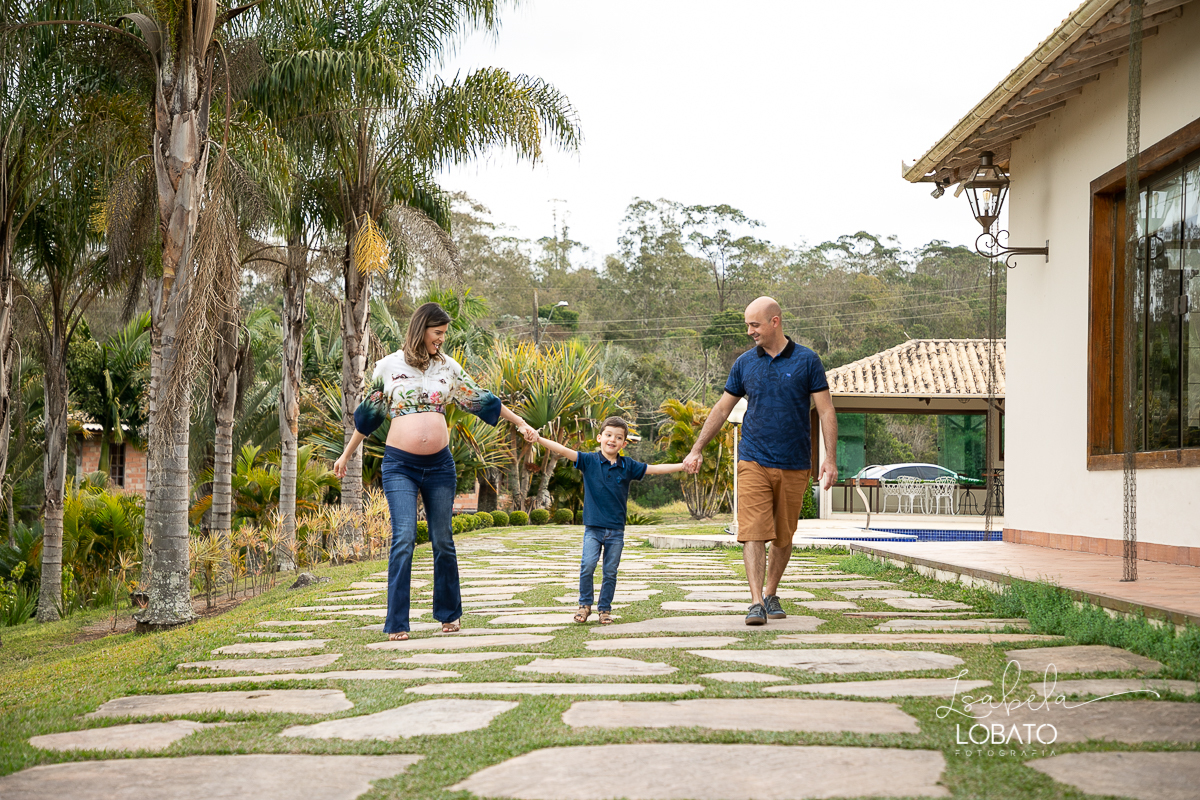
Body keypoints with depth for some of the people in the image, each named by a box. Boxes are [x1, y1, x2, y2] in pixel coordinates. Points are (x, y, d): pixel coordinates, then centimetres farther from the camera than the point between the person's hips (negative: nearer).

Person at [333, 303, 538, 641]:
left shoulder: (448, 367, 9)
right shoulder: (389, 366, 3)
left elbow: (481, 399, 16)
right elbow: (368, 413, 12)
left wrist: (519, 423, 17)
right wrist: (346, 455, 16)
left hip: (439, 464, 3)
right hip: (399, 464, -3)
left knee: (442, 540, 7)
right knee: (404, 539, -12)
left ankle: (449, 614, 22)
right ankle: (396, 623, -7)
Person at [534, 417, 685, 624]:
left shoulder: (628, 465, 3)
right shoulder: (589, 461, -3)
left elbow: (654, 469, 8)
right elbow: (564, 451, -12)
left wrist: (684, 465, 5)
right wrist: (538, 438, -23)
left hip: (616, 529, 2)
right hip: (593, 527, -2)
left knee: (610, 572, 6)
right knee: (587, 565, -15)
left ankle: (605, 609, 22)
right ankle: (585, 604, 5)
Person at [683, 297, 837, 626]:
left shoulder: (806, 361, 0)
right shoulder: (745, 363, 6)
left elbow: (826, 411, 0)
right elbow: (722, 409, 14)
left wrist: (830, 458, -9)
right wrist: (696, 450, 14)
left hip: (794, 466, 0)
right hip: (753, 462, 1)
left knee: (783, 536, 9)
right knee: (753, 532, -11)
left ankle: (771, 593, 27)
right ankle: (756, 602, -13)